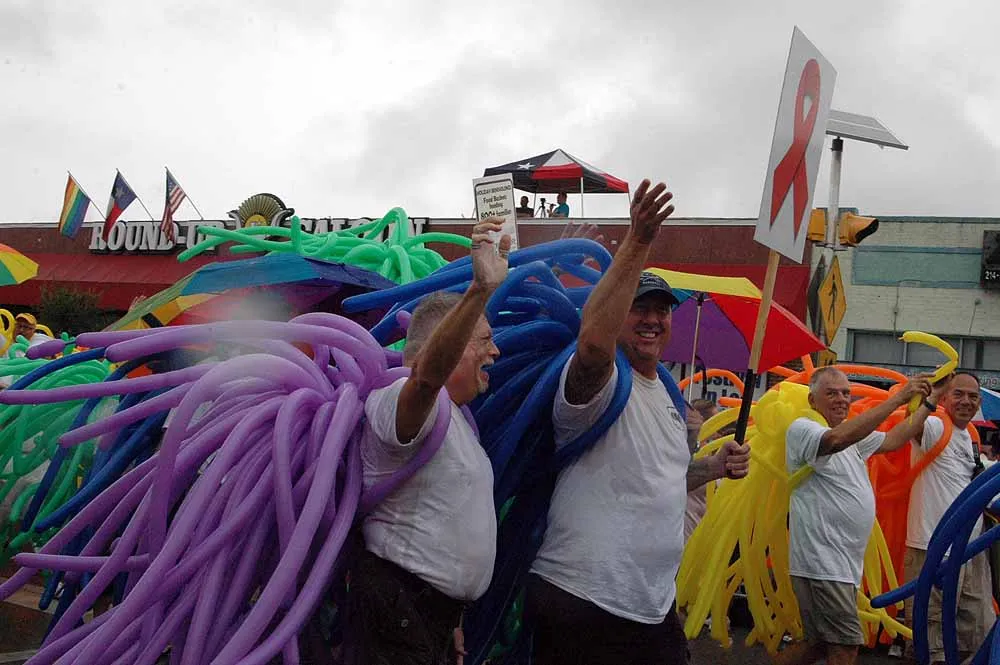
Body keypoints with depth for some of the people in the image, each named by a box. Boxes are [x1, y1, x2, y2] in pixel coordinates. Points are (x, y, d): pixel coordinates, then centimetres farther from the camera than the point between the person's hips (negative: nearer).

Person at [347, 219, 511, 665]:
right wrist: (481, 290, -54)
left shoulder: (456, 416, 15)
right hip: (399, 609, -10)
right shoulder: (402, 400, -16)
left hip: (439, 609, 10)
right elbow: (428, 375, -41)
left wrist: (451, 618, 19)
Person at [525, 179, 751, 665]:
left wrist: (714, 467, 11)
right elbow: (593, 341, -36)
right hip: (582, 602, -8)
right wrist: (637, 243, -37)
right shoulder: (598, 381, -12)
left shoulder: (668, 398, 15)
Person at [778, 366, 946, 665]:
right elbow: (837, 439, -30)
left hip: (842, 562, 10)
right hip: (821, 561, -10)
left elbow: (892, 440, 23)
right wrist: (898, 398, -30)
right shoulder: (802, 429, -11)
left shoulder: (852, 437, 19)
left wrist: (929, 401, 18)